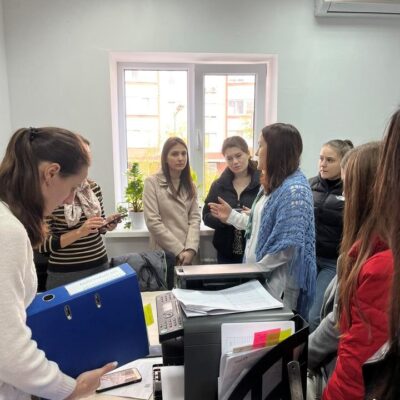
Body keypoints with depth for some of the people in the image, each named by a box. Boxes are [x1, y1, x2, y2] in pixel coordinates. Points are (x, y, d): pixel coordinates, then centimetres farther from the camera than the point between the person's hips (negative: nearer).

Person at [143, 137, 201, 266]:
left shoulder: (190, 184, 8)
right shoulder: (152, 182, -7)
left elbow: (195, 218, 1)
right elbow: (153, 222, -13)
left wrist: (190, 249, -13)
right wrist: (178, 250, -15)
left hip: (186, 252, 4)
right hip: (164, 252, -4)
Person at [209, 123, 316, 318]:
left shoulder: (294, 190, -20)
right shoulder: (271, 184, 11)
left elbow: (287, 247, -23)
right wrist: (232, 216, 14)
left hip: (278, 285, -9)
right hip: (261, 277, 9)